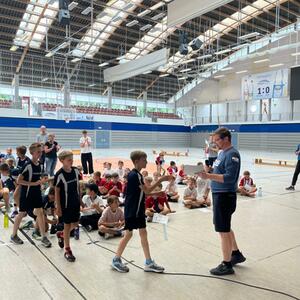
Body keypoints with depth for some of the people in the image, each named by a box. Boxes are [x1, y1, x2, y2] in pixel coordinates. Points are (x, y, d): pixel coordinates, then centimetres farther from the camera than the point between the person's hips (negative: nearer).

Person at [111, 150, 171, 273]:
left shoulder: (137, 174, 9)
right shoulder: (134, 175, -20)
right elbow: (147, 191, -22)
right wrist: (161, 180, -20)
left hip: (139, 210, 9)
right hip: (131, 211, -9)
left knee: (143, 233, 9)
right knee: (128, 234, 2)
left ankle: (149, 263, 17)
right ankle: (116, 260, 20)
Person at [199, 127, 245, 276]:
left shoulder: (232, 154, -17)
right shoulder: (222, 153, 12)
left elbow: (229, 178, -25)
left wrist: (209, 176, -28)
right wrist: (206, 173, 6)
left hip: (225, 196, -10)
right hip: (218, 194, 10)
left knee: (223, 230, 1)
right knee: (225, 227, 23)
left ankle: (227, 265, 15)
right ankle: (236, 254, 41)